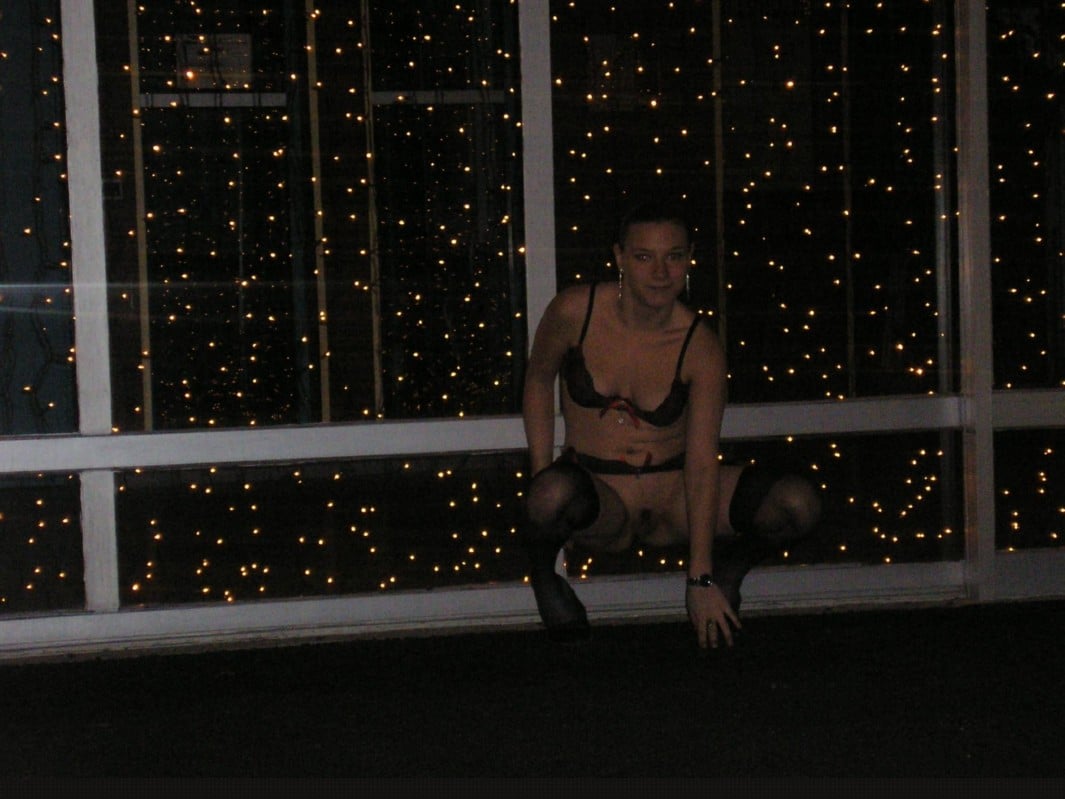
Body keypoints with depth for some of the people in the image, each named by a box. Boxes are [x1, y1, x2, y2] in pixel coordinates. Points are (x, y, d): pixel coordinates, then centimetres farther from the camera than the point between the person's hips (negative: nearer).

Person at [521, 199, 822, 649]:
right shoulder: (576, 311, -11)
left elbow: (702, 464, -17)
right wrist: (540, 479, -1)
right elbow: (538, 381, 8)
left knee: (799, 504, -21)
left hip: (672, 496, 1)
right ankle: (541, 570, -2)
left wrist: (700, 580, -21)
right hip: (599, 501, -1)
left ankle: (728, 570, 12)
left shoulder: (700, 348, -12)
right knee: (555, 494, -40)